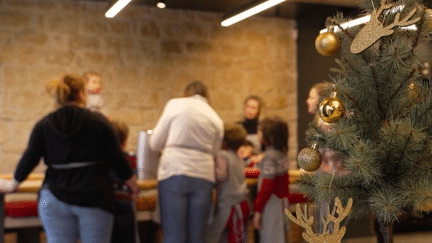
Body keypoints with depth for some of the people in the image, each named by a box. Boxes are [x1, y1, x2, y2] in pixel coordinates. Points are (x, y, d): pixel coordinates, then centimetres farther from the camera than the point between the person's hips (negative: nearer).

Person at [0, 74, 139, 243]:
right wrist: (132, 185, 13)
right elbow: (117, 159, -1)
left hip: (55, 199, 3)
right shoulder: (98, 121, -2)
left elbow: (29, 159, 5)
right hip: (94, 197, -2)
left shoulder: (44, 124, 5)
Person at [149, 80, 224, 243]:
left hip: (174, 171, -3)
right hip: (204, 176, 3)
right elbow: (214, 152, 16)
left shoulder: (175, 104, 8)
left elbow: (155, 143, 9)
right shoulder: (216, 119, 16)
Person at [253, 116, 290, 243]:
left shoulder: (269, 156, -17)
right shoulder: (282, 153, 9)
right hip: (282, 200, 9)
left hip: (271, 203, -9)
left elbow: (267, 186, -20)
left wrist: (257, 210, -17)